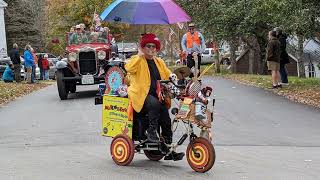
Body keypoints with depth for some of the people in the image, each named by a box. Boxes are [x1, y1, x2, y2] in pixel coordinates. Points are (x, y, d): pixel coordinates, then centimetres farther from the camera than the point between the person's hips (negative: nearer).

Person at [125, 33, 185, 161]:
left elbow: (168, 75, 24)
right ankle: (151, 130, -18)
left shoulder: (159, 62, 21)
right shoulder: (137, 60, 1)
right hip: (142, 94, -6)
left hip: (157, 95, 6)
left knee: (166, 120, -7)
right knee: (154, 104, -38)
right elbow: (128, 68, -21)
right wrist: (140, 55, -15)